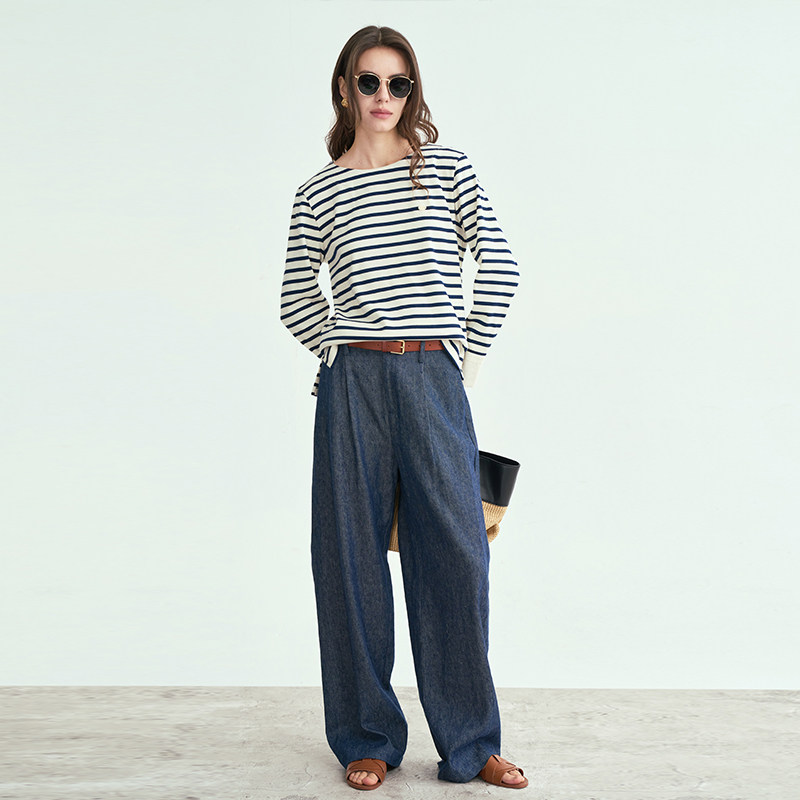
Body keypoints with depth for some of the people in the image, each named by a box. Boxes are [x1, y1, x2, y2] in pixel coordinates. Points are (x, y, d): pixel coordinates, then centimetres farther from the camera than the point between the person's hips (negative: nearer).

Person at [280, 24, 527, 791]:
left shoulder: (447, 167, 9)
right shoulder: (317, 193, 9)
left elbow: (499, 266, 7)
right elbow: (296, 302, 14)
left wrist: (470, 351, 5)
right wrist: (346, 352, 6)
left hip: (434, 378, 0)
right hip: (353, 382, 0)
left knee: (455, 549, -2)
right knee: (353, 551, 3)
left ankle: (470, 741, 12)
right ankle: (368, 738, 17)